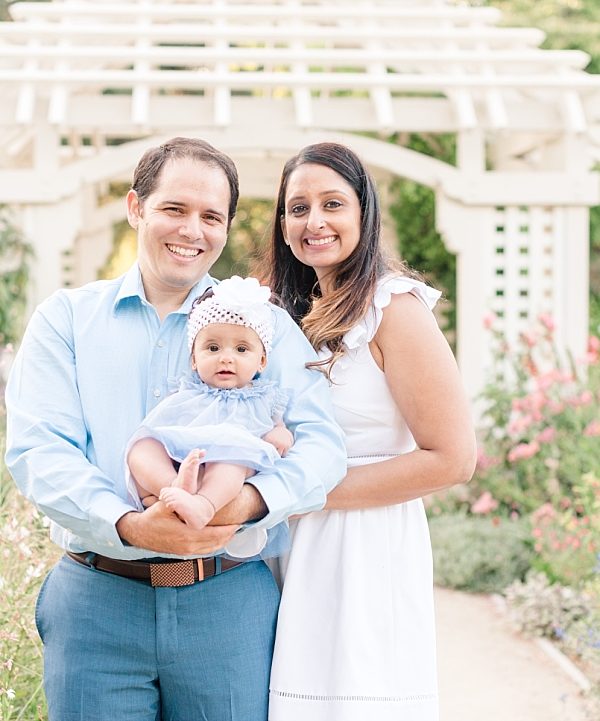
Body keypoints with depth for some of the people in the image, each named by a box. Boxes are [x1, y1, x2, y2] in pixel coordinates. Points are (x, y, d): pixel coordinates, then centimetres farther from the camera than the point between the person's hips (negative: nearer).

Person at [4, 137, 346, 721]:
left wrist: (250, 501, -25)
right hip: (96, 601, 0)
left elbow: (321, 441, -4)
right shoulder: (67, 317, 8)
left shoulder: (268, 327, 9)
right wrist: (129, 525, -22)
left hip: (232, 604, 1)